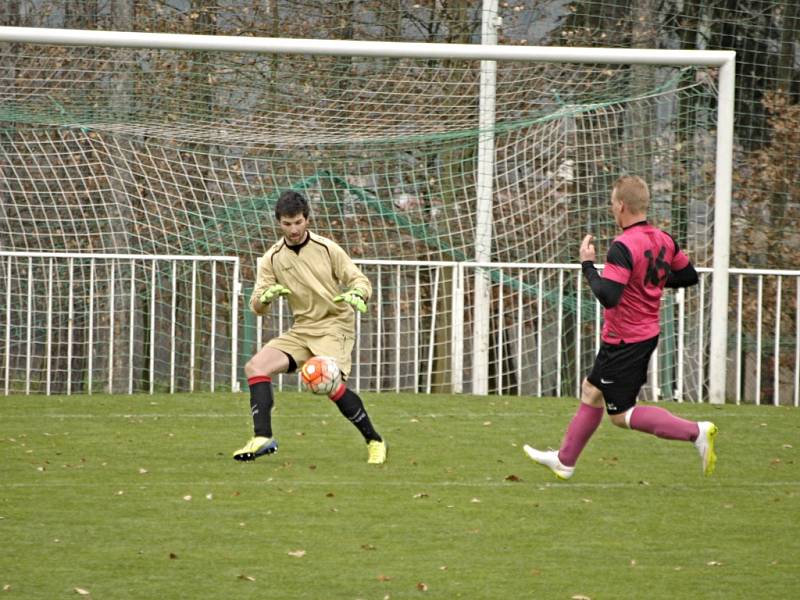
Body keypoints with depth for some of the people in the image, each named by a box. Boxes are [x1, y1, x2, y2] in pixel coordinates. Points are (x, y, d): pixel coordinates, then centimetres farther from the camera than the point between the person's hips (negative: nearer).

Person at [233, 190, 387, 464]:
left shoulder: (326, 249, -5)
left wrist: (357, 295, -27)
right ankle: (263, 438, -16)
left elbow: (360, 280, -3)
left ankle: (375, 442, -11)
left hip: (335, 325, -5)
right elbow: (256, 306, 2)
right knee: (255, 366, -14)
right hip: (301, 329, 5)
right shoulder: (273, 258, 3)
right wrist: (266, 296, -22)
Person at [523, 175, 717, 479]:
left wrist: (587, 264, -18)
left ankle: (695, 431, -13)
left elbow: (608, 296, -31)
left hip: (623, 340, -9)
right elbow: (689, 276, 13)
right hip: (648, 334, 9)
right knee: (591, 390, 23)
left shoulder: (623, 247, -25)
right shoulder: (664, 240, 2)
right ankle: (564, 460, 35)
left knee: (621, 414, 1)